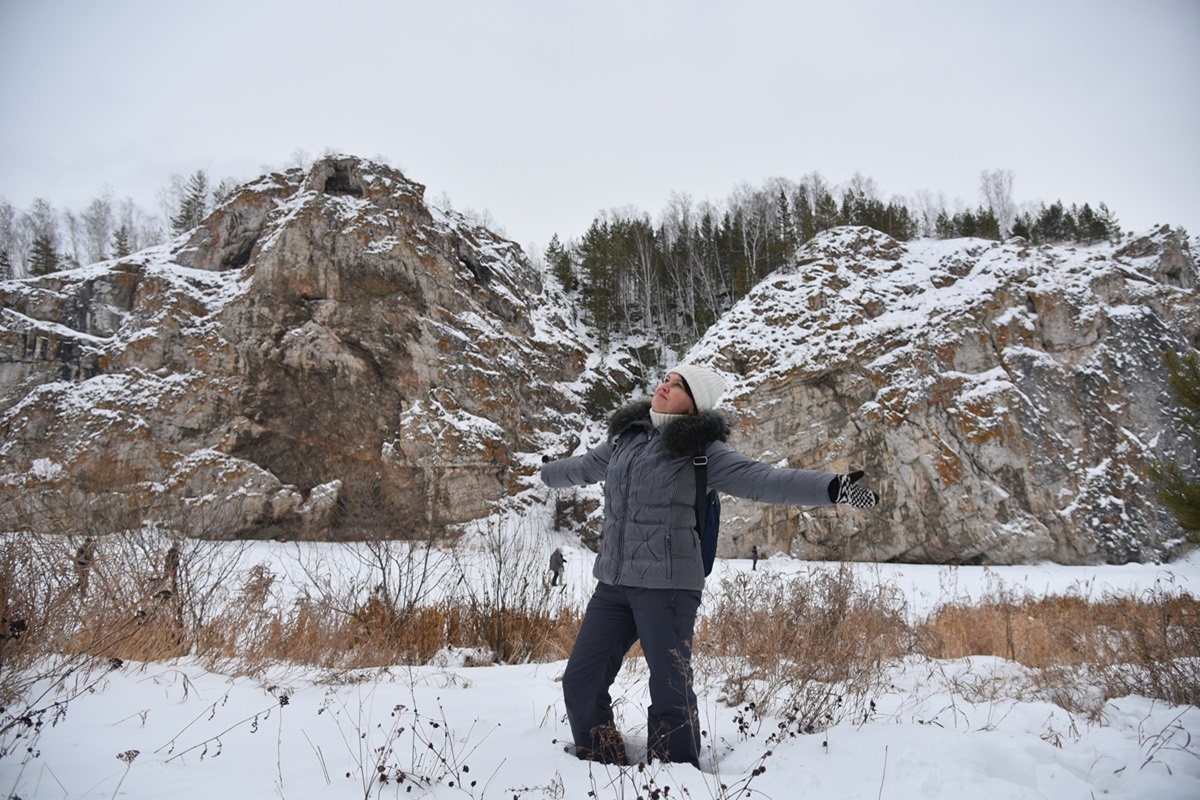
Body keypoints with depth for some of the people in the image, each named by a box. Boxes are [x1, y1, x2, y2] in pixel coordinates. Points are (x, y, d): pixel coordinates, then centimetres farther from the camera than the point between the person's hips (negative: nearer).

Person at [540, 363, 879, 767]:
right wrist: (545, 471, 48)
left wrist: (832, 487, -29)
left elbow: (760, 478, -16)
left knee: (670, 690, 0)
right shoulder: (626, 435, 11)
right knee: (580, 682, 8)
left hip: (666, 585, -6)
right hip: (612, 582, 6)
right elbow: (586, 466, 30)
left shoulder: (700, 449, -5)